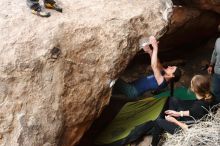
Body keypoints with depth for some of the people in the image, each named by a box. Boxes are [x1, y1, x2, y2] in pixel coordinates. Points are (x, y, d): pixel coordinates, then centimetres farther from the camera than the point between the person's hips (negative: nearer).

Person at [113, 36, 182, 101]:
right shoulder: (164, 76, 2)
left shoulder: (162, 81, -26)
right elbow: (157, 65, 1)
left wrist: (155, 48, -38)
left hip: (132, 92, -9)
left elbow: (154, 66, -37)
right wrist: (150, 51, -17)